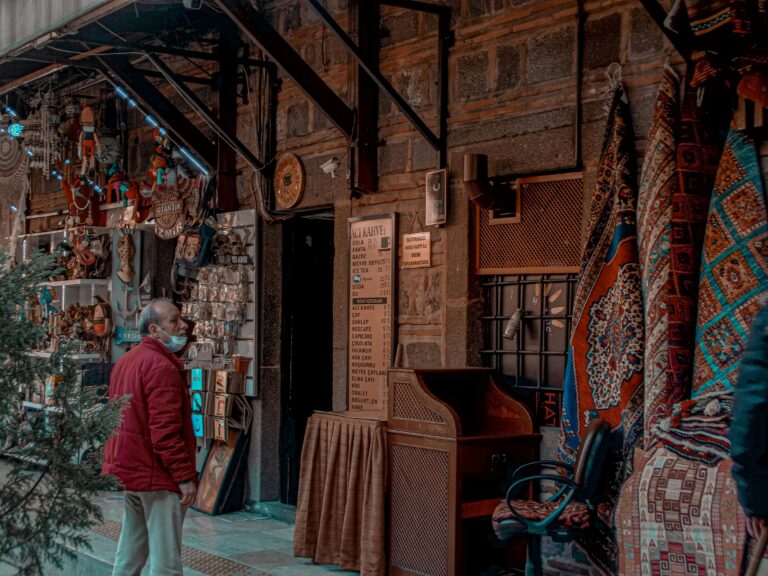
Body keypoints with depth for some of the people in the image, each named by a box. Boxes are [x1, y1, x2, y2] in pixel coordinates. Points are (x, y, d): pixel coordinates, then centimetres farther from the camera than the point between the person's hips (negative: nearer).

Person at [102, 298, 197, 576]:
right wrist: (185, 477, -20)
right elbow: (164, 431, -23)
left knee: (130, 553, 17)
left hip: (126, 471, 10)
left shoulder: (125, 362, 13)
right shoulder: (162, 366, -18)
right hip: (156, 476, -10)